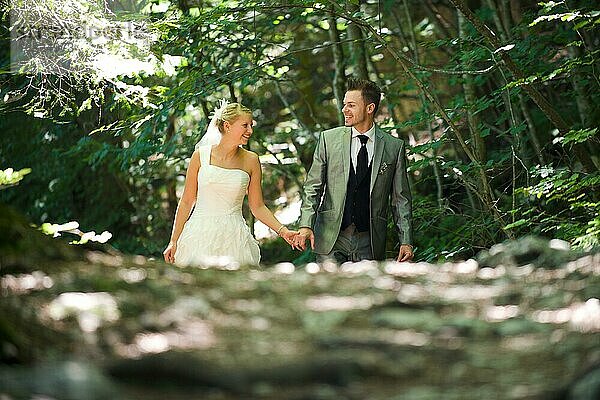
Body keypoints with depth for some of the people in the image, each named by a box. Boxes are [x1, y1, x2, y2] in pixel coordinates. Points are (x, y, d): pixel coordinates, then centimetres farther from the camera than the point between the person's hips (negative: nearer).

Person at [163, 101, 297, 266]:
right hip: (201, 235, -1)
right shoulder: (201, 155, 0)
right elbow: (187, 201, 5)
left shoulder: (251, 161, 3)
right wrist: (174, 241, 4)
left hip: (234, 239, 1)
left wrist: (283, 230, -5)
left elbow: (257, 207, 9)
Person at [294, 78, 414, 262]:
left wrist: (406, 241, 0)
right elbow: (313, 187, 5)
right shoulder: (328, 139, 4)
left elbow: (401, 198, 7)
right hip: (331, 238, 0)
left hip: (370, 241, 0)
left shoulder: (394, 146, 4)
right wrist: (305, 225, -9)